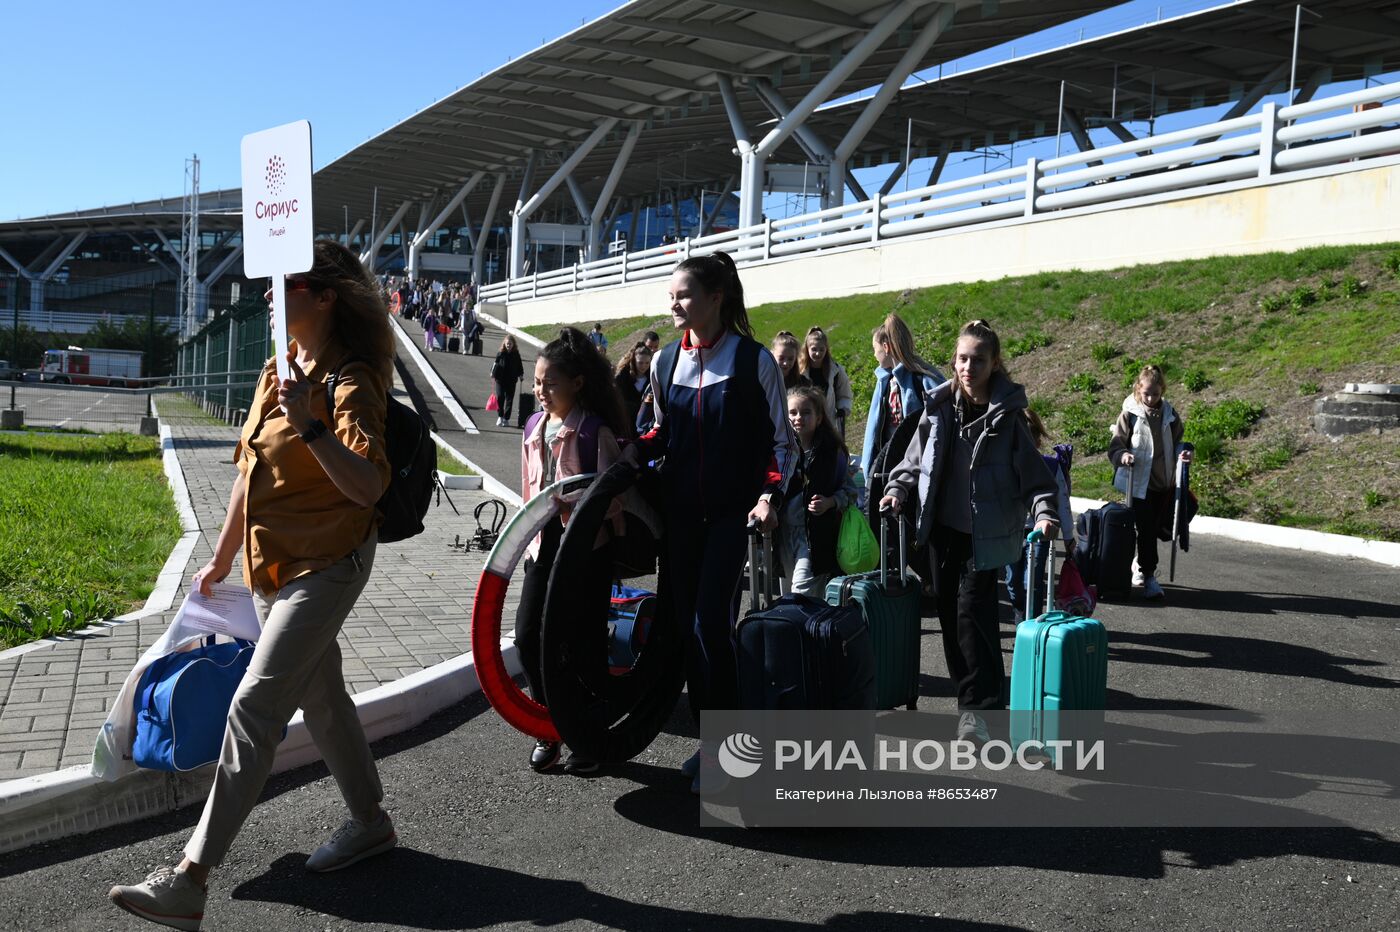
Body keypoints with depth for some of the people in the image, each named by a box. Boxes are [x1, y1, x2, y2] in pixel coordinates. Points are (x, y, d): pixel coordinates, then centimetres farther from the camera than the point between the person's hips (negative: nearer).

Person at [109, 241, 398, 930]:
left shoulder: (351, 381, -16)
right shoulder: (277, 371, 10)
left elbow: (368, 486, -29)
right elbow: (250, 473, 17)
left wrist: (310, 425, -39)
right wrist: (222, 559, 21)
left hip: (325, 566, -9)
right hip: (272, 565, 9)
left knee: (254, 707, -12)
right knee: (319, 696, 17)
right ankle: (370, 823, 33)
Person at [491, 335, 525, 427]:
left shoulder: (516, 354, 2)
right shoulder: (500, 353, -2)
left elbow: (519, 365, 9)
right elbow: (495, 364, 1)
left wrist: (520, 375, 4)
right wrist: (493, 374, -3)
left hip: (511, 380, 1)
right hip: (500, 379, -1)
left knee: (509, 399, 4)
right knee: (500, 397, -8)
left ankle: (506, 419, 11)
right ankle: (500, 416, 6)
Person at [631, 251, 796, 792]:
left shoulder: (754, 360, -6)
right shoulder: (666, 362, 6)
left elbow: (781, 441, -2)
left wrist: (769, 494, -16)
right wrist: (636, 450, -4)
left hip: (731, 511, -5)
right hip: (679, 509, 5)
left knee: (710, 622, -13)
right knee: (686, 623, 6)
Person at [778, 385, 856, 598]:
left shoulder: (832, 450, -3)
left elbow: (849, 490, 1)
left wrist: (830, 502, -16)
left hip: (817, 533, -4)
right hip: (785, 530, 4)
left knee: (803, 589, -15)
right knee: (787, 591, 14)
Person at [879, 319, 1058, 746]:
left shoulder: (1006, 413, -6)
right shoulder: (939, 407, 3)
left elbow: (1032, 470, -6)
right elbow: (916, 458, 13)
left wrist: (1043, 511, -20)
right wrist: (898, 489, -1)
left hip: (986, 531, -5)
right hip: (943, 526, 5)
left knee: (973, 607, -12)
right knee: (949, 609, 8)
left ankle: (979, 705, -4)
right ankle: (969, 697, 22)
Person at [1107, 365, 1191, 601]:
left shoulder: (1169, 414, 4)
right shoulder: (1130, 414, -7)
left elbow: (1177, 441, 18)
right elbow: (1115, 445, -5)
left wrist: (1182, 453, -4)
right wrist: (1122, 455, -27)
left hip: (1164, 483, 4)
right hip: (1138, 483, -4)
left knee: (1153, 528, 15)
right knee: (1146, 530, -8)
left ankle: (1140, 566, 34)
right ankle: (1149, 576, 0)